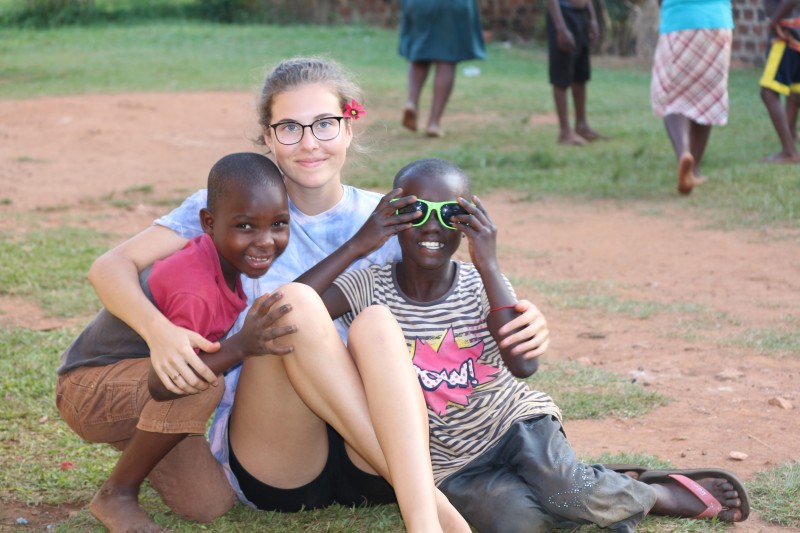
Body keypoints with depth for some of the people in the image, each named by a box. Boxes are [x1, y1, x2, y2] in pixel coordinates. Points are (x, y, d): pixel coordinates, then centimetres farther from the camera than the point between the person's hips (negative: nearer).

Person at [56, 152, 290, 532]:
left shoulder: (230, 259, -8)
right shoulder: (196, 291, -35)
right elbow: (161, 385, -44)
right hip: (87, 390, -8)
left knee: (216, 501, -3)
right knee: (201, 386, -35)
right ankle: (116, 496, -15)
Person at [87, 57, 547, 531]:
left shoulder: (388, 220, 8)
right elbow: (111, 267, -4)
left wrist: (518, 323, -16)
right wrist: (159, 330, -26)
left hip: (367, 467, 1)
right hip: (272, 471, -1)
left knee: (377, 321, -28)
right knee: (293, 301, -27)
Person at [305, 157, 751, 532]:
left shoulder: (479, 284, -7)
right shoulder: (371, 288, -9)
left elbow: (524, 364, -24)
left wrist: (489, 266, -25)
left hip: (516, 422, 1)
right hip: (450, 463, 0)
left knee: (561, 488, -29)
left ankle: (658, 494, 0)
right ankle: (598, 493, 0)